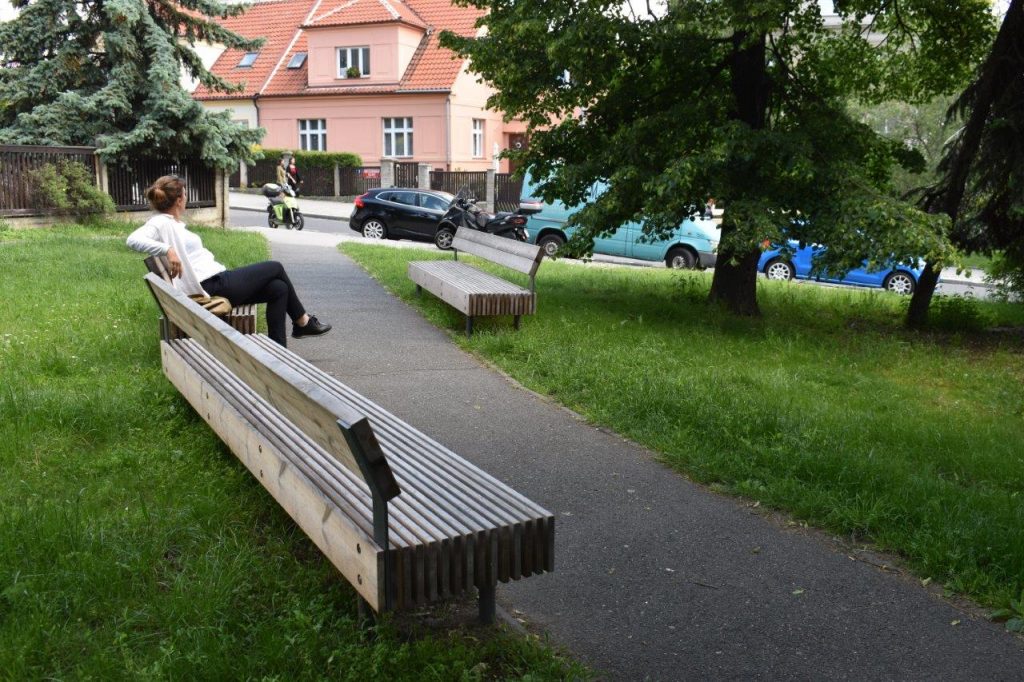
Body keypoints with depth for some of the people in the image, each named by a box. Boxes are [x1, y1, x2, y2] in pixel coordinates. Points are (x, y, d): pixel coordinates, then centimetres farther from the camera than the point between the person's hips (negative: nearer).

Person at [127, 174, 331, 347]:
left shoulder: (172, 223, 19)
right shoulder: (161, 223, -10)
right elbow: (134, 239, -27)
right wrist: (168, 250, -37)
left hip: (218, 280, 10)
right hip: (213, 287, -10)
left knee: (278, 288, 4)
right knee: (275, 267, 3)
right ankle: (302, 321, 20)